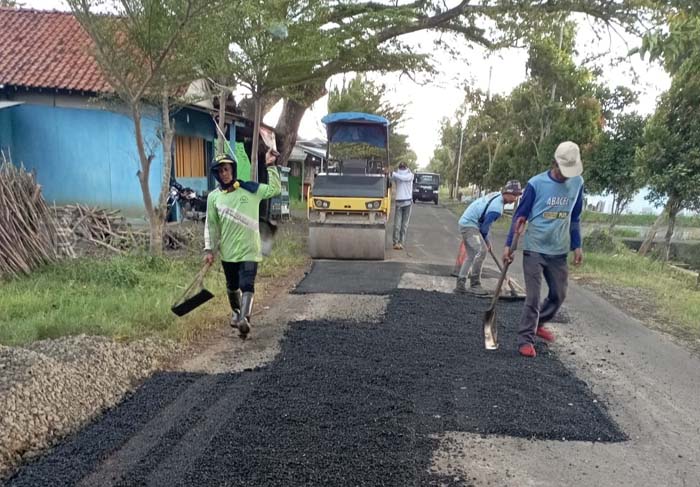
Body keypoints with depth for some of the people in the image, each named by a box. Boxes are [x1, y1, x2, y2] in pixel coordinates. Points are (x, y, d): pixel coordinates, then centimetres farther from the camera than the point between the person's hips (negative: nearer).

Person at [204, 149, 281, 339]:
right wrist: (209, 250, 0)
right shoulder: (213, 197, 2)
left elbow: (274, 189, 4)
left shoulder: (250, 189, -1)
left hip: (249, 249, -3)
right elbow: (211, 225, 4)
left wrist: (270, 166, -2)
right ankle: (236, 312, 43)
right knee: (232, 286, 19)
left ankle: (244, 319, -23)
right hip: (227, 251, 3)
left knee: (247, 285, -16)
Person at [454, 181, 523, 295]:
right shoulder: (497, 208, -25)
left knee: (471, 256, 12)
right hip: (469, 225, -10)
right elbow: (485, 226, -18)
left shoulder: (497, 195, 4)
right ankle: (474, 284, -13)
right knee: (481, 250, -20)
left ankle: (460, 284, 14)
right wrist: (487, 241, 1)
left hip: (466, 222, 10)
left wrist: (486, 240, 16)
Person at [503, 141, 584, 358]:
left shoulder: (577, 183, 1)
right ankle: (525, 339, 7)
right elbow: (520, 216, -7)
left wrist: (577, 246, 9)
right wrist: (508, 245, -10)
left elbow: (575, 218, 12)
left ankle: (538, 324, 35)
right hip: (534, 249, -5)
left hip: (559, 251, 5)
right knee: (533, 297, -4)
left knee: (559, 294, 12)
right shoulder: (536, 184, -13)